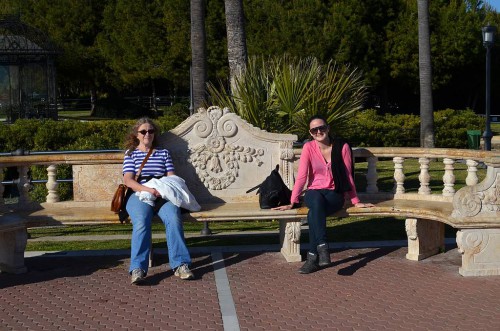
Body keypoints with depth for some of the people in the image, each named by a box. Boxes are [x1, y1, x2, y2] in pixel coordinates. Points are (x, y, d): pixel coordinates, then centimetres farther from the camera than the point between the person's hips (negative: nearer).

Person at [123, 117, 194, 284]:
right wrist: (148, 190, -14)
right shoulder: (131, 153, 19)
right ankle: (138, 269, -41)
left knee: (173, 218, -32)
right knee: (141, 221, -35)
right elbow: (128, 180, 4)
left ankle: (180, 265, -36)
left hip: (163, 195, 2)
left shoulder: (164, 153, 27)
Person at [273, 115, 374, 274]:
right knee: (317, 200, -38)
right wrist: (292, 203, -11)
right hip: (314, 192, 1)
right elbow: (301, 176, -6)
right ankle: (322, 248, -43)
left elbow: (348, 175, 1)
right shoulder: (308, 147, -3)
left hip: (335, 194, -1)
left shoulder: (342, 147, -5)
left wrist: (356, 201, 4)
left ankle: (313, 258, -31)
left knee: (313, 214, -35)